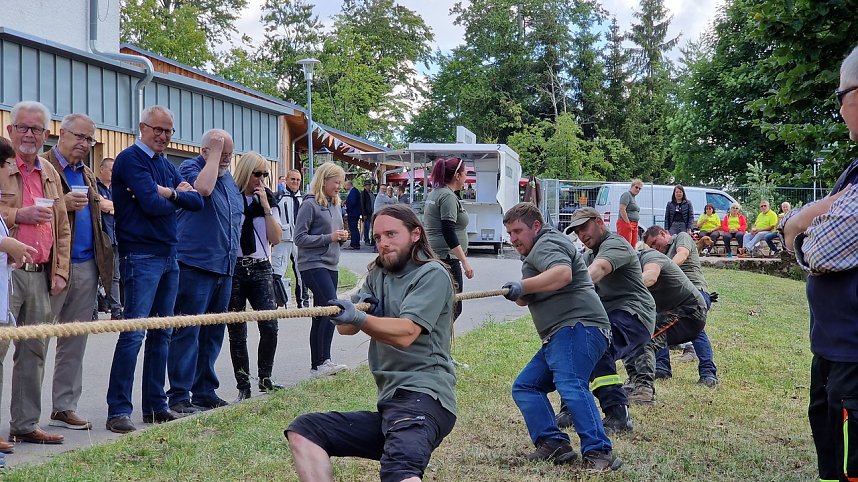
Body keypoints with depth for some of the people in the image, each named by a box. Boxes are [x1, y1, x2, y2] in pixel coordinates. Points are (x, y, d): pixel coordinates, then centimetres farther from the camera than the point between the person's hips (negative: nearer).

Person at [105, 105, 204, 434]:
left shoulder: (166, 165, 17)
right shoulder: (131, 159, -7)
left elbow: (197, 201, 7)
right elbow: (152, 204, -19)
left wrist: (170, 192, -11)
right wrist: (179, 198, 1)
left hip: (169, 256, 9)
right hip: (141, 256, -8)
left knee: (161, 333, 11)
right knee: (133, 333, -11)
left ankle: (155, 406, 18)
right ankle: (118, 411, -6)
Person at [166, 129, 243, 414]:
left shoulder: (228, 178, 18)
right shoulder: (190, 168, -4)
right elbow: (203, 188, -27)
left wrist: (231, 257, 22)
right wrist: (215, 153, -17)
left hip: (224, 267, 8)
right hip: (195, 265, -8)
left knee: (213, 333, 12)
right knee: (187, 331, -7)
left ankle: (204, 391, 20)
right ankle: (179, 396, -3)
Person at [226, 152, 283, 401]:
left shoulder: (267, 199, 9)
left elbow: (275, 239, 1)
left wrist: (266, 207, -4)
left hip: (261, 269, 3)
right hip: (234, 269, -3)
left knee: (270, 326, -7)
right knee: (237, 332, 2)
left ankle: (265, 379, 11)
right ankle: (243, 387, 11)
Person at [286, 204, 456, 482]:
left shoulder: (432, 274, -2)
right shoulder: (378, 275, 21)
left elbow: (405, 333, -16)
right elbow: (345, 327, 16)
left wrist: (359, 318, -32)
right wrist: (362, 305, -5)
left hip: (422, 396, -8)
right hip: (390, 401, 8)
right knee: (302, 432, -4)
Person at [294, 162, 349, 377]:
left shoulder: (334, 204, 15)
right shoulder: (310, 204, -9)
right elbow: (299, 238, -12)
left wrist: (342, 237, 3)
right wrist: (329, 237, -15)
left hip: (331, 265, 8)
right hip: (313, 265, -8)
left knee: (321, 315, 9)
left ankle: (317, 365, 13)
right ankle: (323, 361, -15)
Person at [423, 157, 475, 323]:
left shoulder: (434, 193, 17)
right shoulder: (448, 196, -13)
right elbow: (448, 232, -20)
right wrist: (465, 261, -20)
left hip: (431, 256, 10)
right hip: (446, 258, -10)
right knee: (453, 308, -7)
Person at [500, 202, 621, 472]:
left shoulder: (546, 245, -2)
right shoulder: (543, 248, 32)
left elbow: (562, 273, -24)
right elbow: (526, 299, 30)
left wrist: (523, 286, -23)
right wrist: (519, 295, 8)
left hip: (577, 328, -11)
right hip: (559, 337, 12)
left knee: (570, 386, -28)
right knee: (524, 387, 7)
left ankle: (598, 452, -35)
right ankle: (554, 444, -5)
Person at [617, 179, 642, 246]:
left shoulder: (633, 197, 22)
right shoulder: (627, 195, -6)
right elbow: (622, 209, -17)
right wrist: (627, 223, -20)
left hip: (634, 225, 10)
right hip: (626, 223, -10)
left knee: (632, 247, 6)